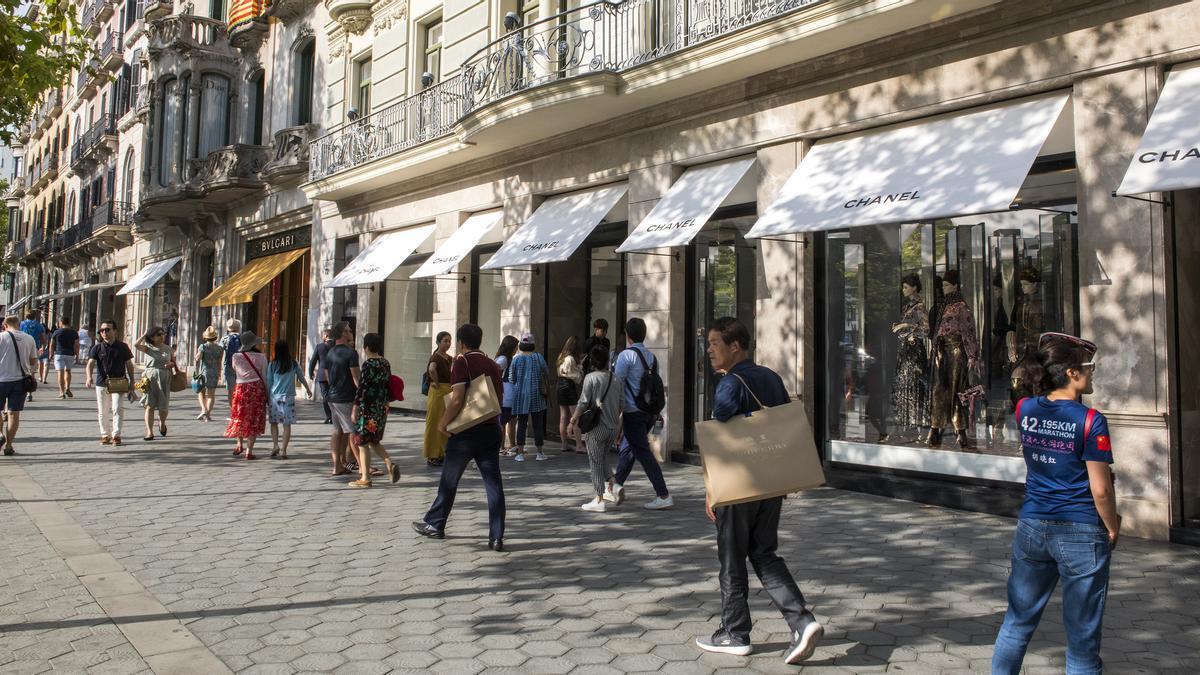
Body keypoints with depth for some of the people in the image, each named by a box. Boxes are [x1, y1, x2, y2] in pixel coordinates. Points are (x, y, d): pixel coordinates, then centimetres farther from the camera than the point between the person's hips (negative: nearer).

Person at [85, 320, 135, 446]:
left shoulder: (123, 347, 1)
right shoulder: (97, 348, 0)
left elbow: (129, 364, 7)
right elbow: (90, 363, -9)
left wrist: (131, 382, 4)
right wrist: (89, 377, -28)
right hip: (101, 383, 2)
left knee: (116, 409, -11)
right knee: (103, 411, 8)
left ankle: (116, 435, -6)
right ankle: (105, 435, 20)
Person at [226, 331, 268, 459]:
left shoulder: (236, 357, 0)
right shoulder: (261, 357, -3)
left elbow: (234, 372, 13)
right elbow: (264, 377, -1)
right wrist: (267, 394, 5)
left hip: (241, 388, 1)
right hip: (257, 388, -1)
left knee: (239, 418, 20)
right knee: (254, 419, 3)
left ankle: (240, 445, 26)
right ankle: (249, 451, 2)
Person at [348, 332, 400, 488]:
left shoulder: (368, 364, -14)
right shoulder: (386, 363, 7)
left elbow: (362, 387, -17)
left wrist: (355, 409, -12)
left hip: (368, 408, -8)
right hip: (382, 408, 8)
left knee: (363, 443, 3)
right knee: (374, 441, 20)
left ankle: (365, 478, 5)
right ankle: (389, 464, 1)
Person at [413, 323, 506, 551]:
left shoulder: (461, 363, -10)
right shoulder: (492, 365, 10)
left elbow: (457, 399, -18)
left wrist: (443, 422, -7)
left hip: (466, 432, -5)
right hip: (491, 430, 5)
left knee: (449, 480, 12)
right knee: (493, 483, 2)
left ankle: (435, 524, 26)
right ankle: (496, 537, 0)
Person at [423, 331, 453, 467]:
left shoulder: (449, 358, 11)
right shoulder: (435, 357, -14)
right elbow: (431, 369, -35)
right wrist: (437, 383, -23)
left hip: (449, 392, 9)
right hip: (438, 392, -8)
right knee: (435, 423, -2)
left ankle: (442, 453, 23)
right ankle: (432, 456, 5)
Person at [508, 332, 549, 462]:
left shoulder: (516, 358, -4)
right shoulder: (538, 357, -4)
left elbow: (511, 378, 1)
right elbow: (547, 372, 7)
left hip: (521, 395, 0)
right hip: (536, 394, 0)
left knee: (521, 424, 6)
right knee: (538, 424, 7)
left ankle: (520, 453, 4)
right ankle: (540, 453, 11)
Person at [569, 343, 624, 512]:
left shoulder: (591, 377, -12)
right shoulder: (616, 379, 4)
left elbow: (583, 403, -14)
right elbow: (622, 404, 7)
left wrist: (573, 421, -3)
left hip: (597, 427, -5)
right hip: (613, 427, 6)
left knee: (596, 462, 3)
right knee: (603, 459, 24)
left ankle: (599, 500, 4)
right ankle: (610, 491, 22)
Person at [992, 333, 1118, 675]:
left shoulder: (1025, 410, -1)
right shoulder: (1091, 421, -15)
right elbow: (1101, 490, -13)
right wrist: (1113, 529, 1)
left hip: (1032, 528, 5)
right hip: (1080, 532, -4)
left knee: (1018, 620, 18)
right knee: (1082, 635, 9)